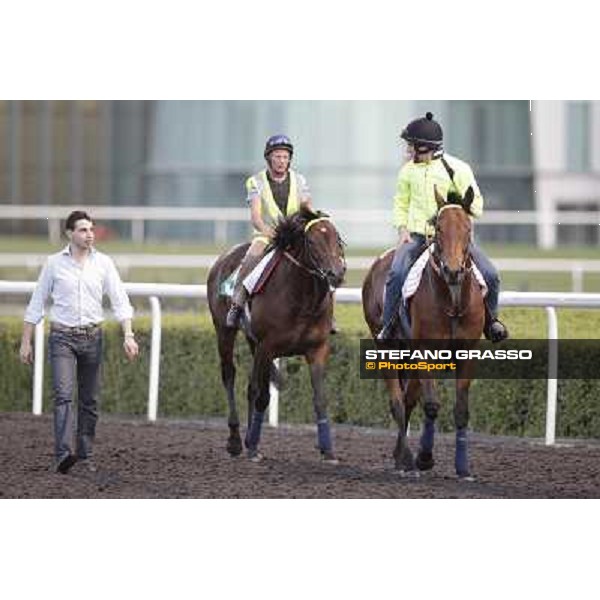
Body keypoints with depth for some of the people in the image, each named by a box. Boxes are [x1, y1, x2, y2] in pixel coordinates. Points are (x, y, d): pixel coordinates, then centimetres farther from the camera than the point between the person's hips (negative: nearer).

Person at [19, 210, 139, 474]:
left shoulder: (104, 263, 3)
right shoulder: (54, 263, 0)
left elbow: (120, 301, 0)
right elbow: (36, 304, 5)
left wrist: (128, 336, -12)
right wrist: (25, 342, 4)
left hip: (91, 337, 2)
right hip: (62, 337, -2)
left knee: (90, 401, 6)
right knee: (63, 395, -16)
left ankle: (85, 455, 17)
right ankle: (63, 455, -27)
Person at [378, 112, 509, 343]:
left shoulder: (457, 169, -4)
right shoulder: (408, 170, 8)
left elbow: (475, 205, 0)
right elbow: (401, 204, 19)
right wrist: (402, 229, 2)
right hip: (417, 235, 1)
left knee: (490, 275, -14)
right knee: (397, 272, -28)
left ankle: (490, 319, 15)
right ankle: (388, 325, -14)